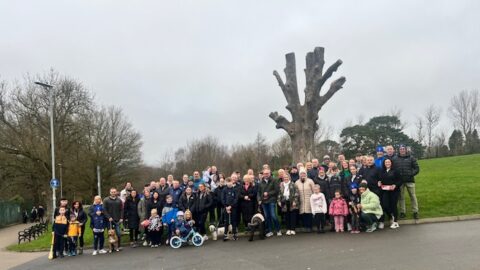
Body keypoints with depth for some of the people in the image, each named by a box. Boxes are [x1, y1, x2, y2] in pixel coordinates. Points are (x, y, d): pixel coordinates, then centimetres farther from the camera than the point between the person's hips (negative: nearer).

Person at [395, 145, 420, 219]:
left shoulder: (411, 158, 4)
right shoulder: (395, 159, 6)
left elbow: (417, 168, 3)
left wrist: (411, 174, -11)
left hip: (410, 180, -1)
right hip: (400, 181, 1)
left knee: (413, 196, 0)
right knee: (401, 197, 6)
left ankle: (415, 212, 6)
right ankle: (402, 212, 13)